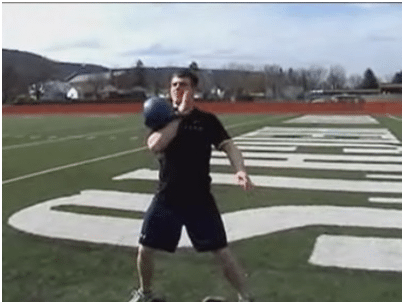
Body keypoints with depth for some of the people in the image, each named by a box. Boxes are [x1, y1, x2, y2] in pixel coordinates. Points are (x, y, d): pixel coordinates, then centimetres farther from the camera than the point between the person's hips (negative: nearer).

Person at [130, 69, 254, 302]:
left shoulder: (207, 120, -1)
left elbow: (228, 145, -13)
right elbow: (155, 145, -15)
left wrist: (240, 170, -33)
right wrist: (178, 116, -16)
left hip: (200, 199, -2)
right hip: (167, 198, 2)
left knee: (222, 252, -3)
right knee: (145, 249, 7)